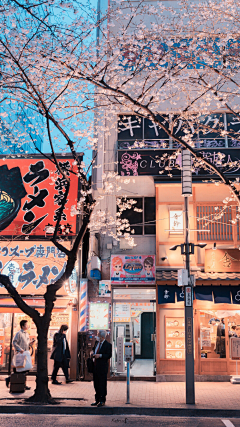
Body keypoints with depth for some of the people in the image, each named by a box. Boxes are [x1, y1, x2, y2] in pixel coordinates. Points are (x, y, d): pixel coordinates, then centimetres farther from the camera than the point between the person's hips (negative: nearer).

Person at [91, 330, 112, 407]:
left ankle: (102, 401, 7)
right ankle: (97, 400, 23)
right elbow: (93, 349, 25)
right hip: (95, 366, 7)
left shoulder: (108, 345, -8)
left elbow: (109, 355, -13)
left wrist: (100, 355, -21)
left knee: (102, 384, -1)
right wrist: (92, 353, 3)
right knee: (96, 384, 13)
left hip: (102, 367, -7)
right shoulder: (96, 343, 13)